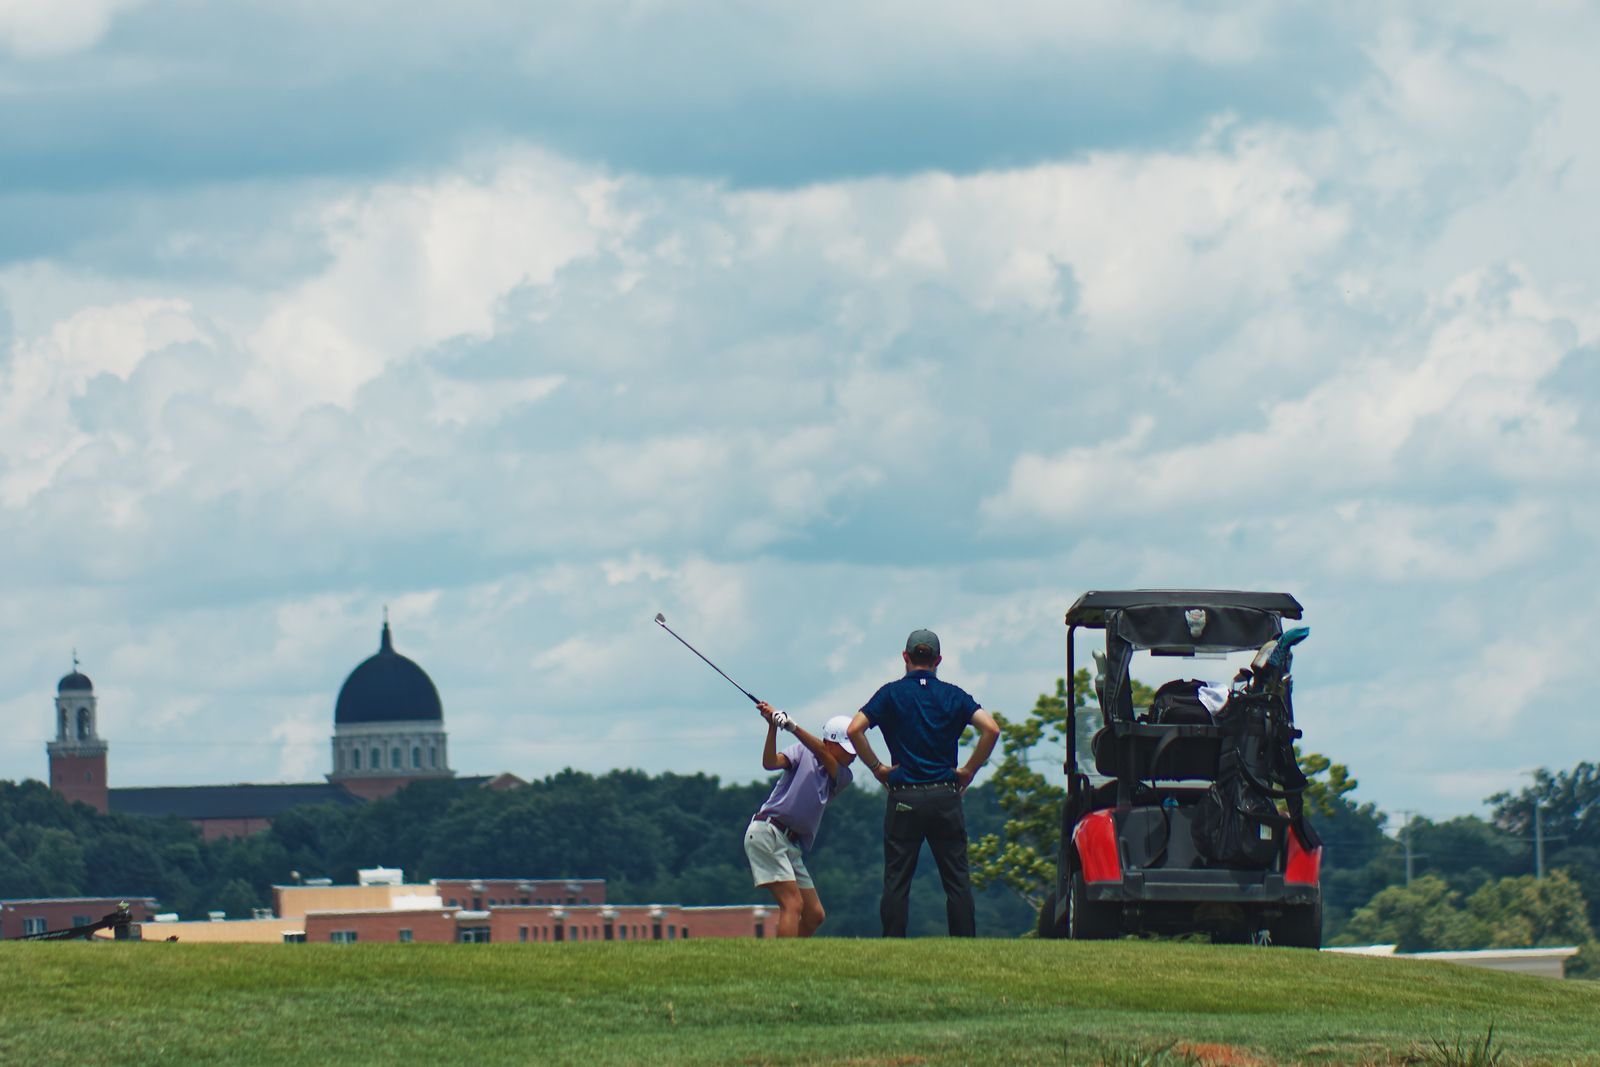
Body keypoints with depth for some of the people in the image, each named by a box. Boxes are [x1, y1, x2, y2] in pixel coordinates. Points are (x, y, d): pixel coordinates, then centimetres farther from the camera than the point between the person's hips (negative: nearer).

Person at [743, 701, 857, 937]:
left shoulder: (842, 777, 12)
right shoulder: (802, 752, 3)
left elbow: (821, 753, -6)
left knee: (814, 915, 7)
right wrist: (773, 727, -26)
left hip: (792, 846, 7)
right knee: (793, 904, -18)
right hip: (767, 834, -7)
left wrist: (791, 725, -21)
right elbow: (771, 763, -12)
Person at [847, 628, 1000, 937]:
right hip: (945, 797, 1)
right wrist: (969, 769, 2)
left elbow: (854, 730, -9)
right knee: (957, 880, 3)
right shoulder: (954, 695, 5)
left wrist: (877, 767, 2)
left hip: (903, 798, -1)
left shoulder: (891, 693, 2)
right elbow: (991, 729, -7)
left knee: (896, 881, 2)